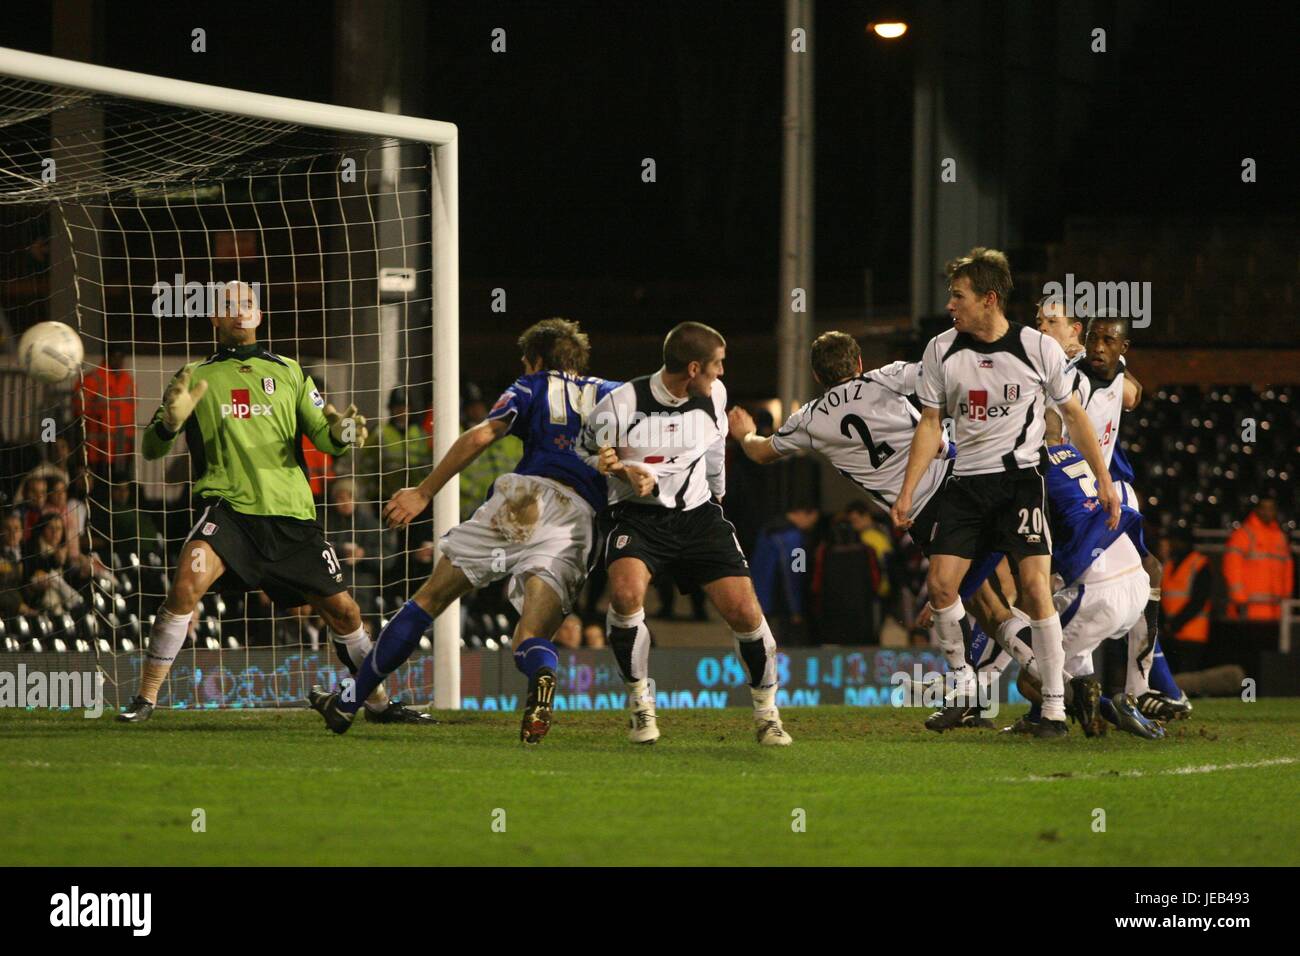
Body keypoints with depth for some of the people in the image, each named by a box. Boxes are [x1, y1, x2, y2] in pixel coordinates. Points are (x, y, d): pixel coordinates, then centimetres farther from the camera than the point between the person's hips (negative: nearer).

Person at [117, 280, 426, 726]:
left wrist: (341, 434, -11)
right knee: (186, 583, -28)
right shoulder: (195, 376, 11)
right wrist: (170, 422, -16)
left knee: (342, 609, 2)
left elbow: (323, 436, 14)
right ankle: (145, 698, -19)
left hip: (290, 511, 2)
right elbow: (151, 449, 7)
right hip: (226, 505, -2)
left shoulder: (288, 372, 17)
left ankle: (378, 701, 24)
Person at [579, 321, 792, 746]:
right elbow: (588, 456, 0)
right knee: (625, 593, -31)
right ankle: (640, 703, -12)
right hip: (637, 516, -3)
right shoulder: (621, 404, -14)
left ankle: (766, 712, 12)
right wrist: (626, 472, -19)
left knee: (744, 611, -10)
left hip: (697, 515, 3)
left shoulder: (714, 395, 1)